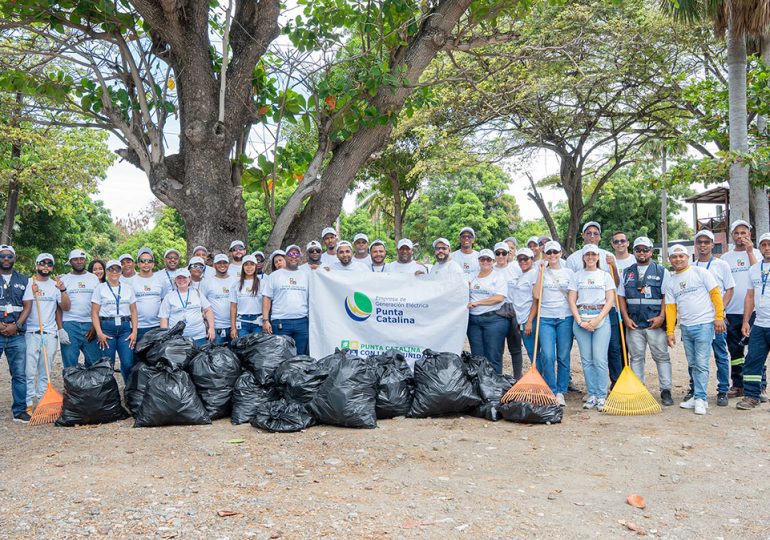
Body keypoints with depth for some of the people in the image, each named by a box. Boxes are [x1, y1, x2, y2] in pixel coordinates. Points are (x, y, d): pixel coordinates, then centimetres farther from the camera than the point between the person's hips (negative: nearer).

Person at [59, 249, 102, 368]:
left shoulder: (94, 278, 10)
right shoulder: (64, 280, 7)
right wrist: (60, 329, -5)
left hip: (90, 325, 1)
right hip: (69, 324, -1)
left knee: (95, 361, -1)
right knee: (70, 364, 0)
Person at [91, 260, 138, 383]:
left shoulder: (128, 288, 12)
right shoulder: (100, 288, 6)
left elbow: (133, 311, 11)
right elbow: (94, 313, 1)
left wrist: (134, 331, 0)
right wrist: (99, 333, -9)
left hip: (125, 328, 1)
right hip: (106, 327, -1)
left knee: (128, 363, -8)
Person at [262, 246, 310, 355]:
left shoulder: (306, 275, 14)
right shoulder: (275, 275, 8)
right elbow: (267, 298, 5)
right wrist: (265, 320, -5)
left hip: (302, 322, 2)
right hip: (280, 323, -2)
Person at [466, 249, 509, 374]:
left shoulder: (498, 277, 3)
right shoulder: (472, 277, 17)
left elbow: (499, 298, -10)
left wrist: (477, 303, -11)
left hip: (494, 319, -4)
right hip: (474, 320, 5)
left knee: (493, 357, -5)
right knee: (477, 357, 6)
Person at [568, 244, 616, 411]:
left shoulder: (605, 275, 8)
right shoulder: (576, 276, 10)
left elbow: (610, 300, 1)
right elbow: (572, 300, 5)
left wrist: (597, 320, -10)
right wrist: (580, 321, -7)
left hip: (601, 318, -1)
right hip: (581, 318, 1)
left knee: (600, 359, -8)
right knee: (586, 360, 3)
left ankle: (602, 396, -2)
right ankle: (592, 395, 10)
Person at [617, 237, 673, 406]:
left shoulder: (661, 271, 5)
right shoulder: (627, 273, 13)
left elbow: (666, 296, 0)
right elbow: (621, 297, 11)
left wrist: (661, 317, -11)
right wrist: (626, 318, 0)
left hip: (655, 323, -3)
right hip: (633, 323, 3)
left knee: (662, 356, 0)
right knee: (636, 357, 7)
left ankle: (666, 391, 7)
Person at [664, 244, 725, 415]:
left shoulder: (701, 272, -1)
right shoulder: (669, 281, 10)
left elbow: (715, 294, -3)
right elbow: (670, 307, 8)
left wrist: (719, 317, -10)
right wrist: (670, 332, 3)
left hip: (704, 324, -5)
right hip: (685, 327, 5)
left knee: (701, 364, -7)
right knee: (693, 364, 10)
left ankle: (700, 399, -2)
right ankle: (698, 396, 19)